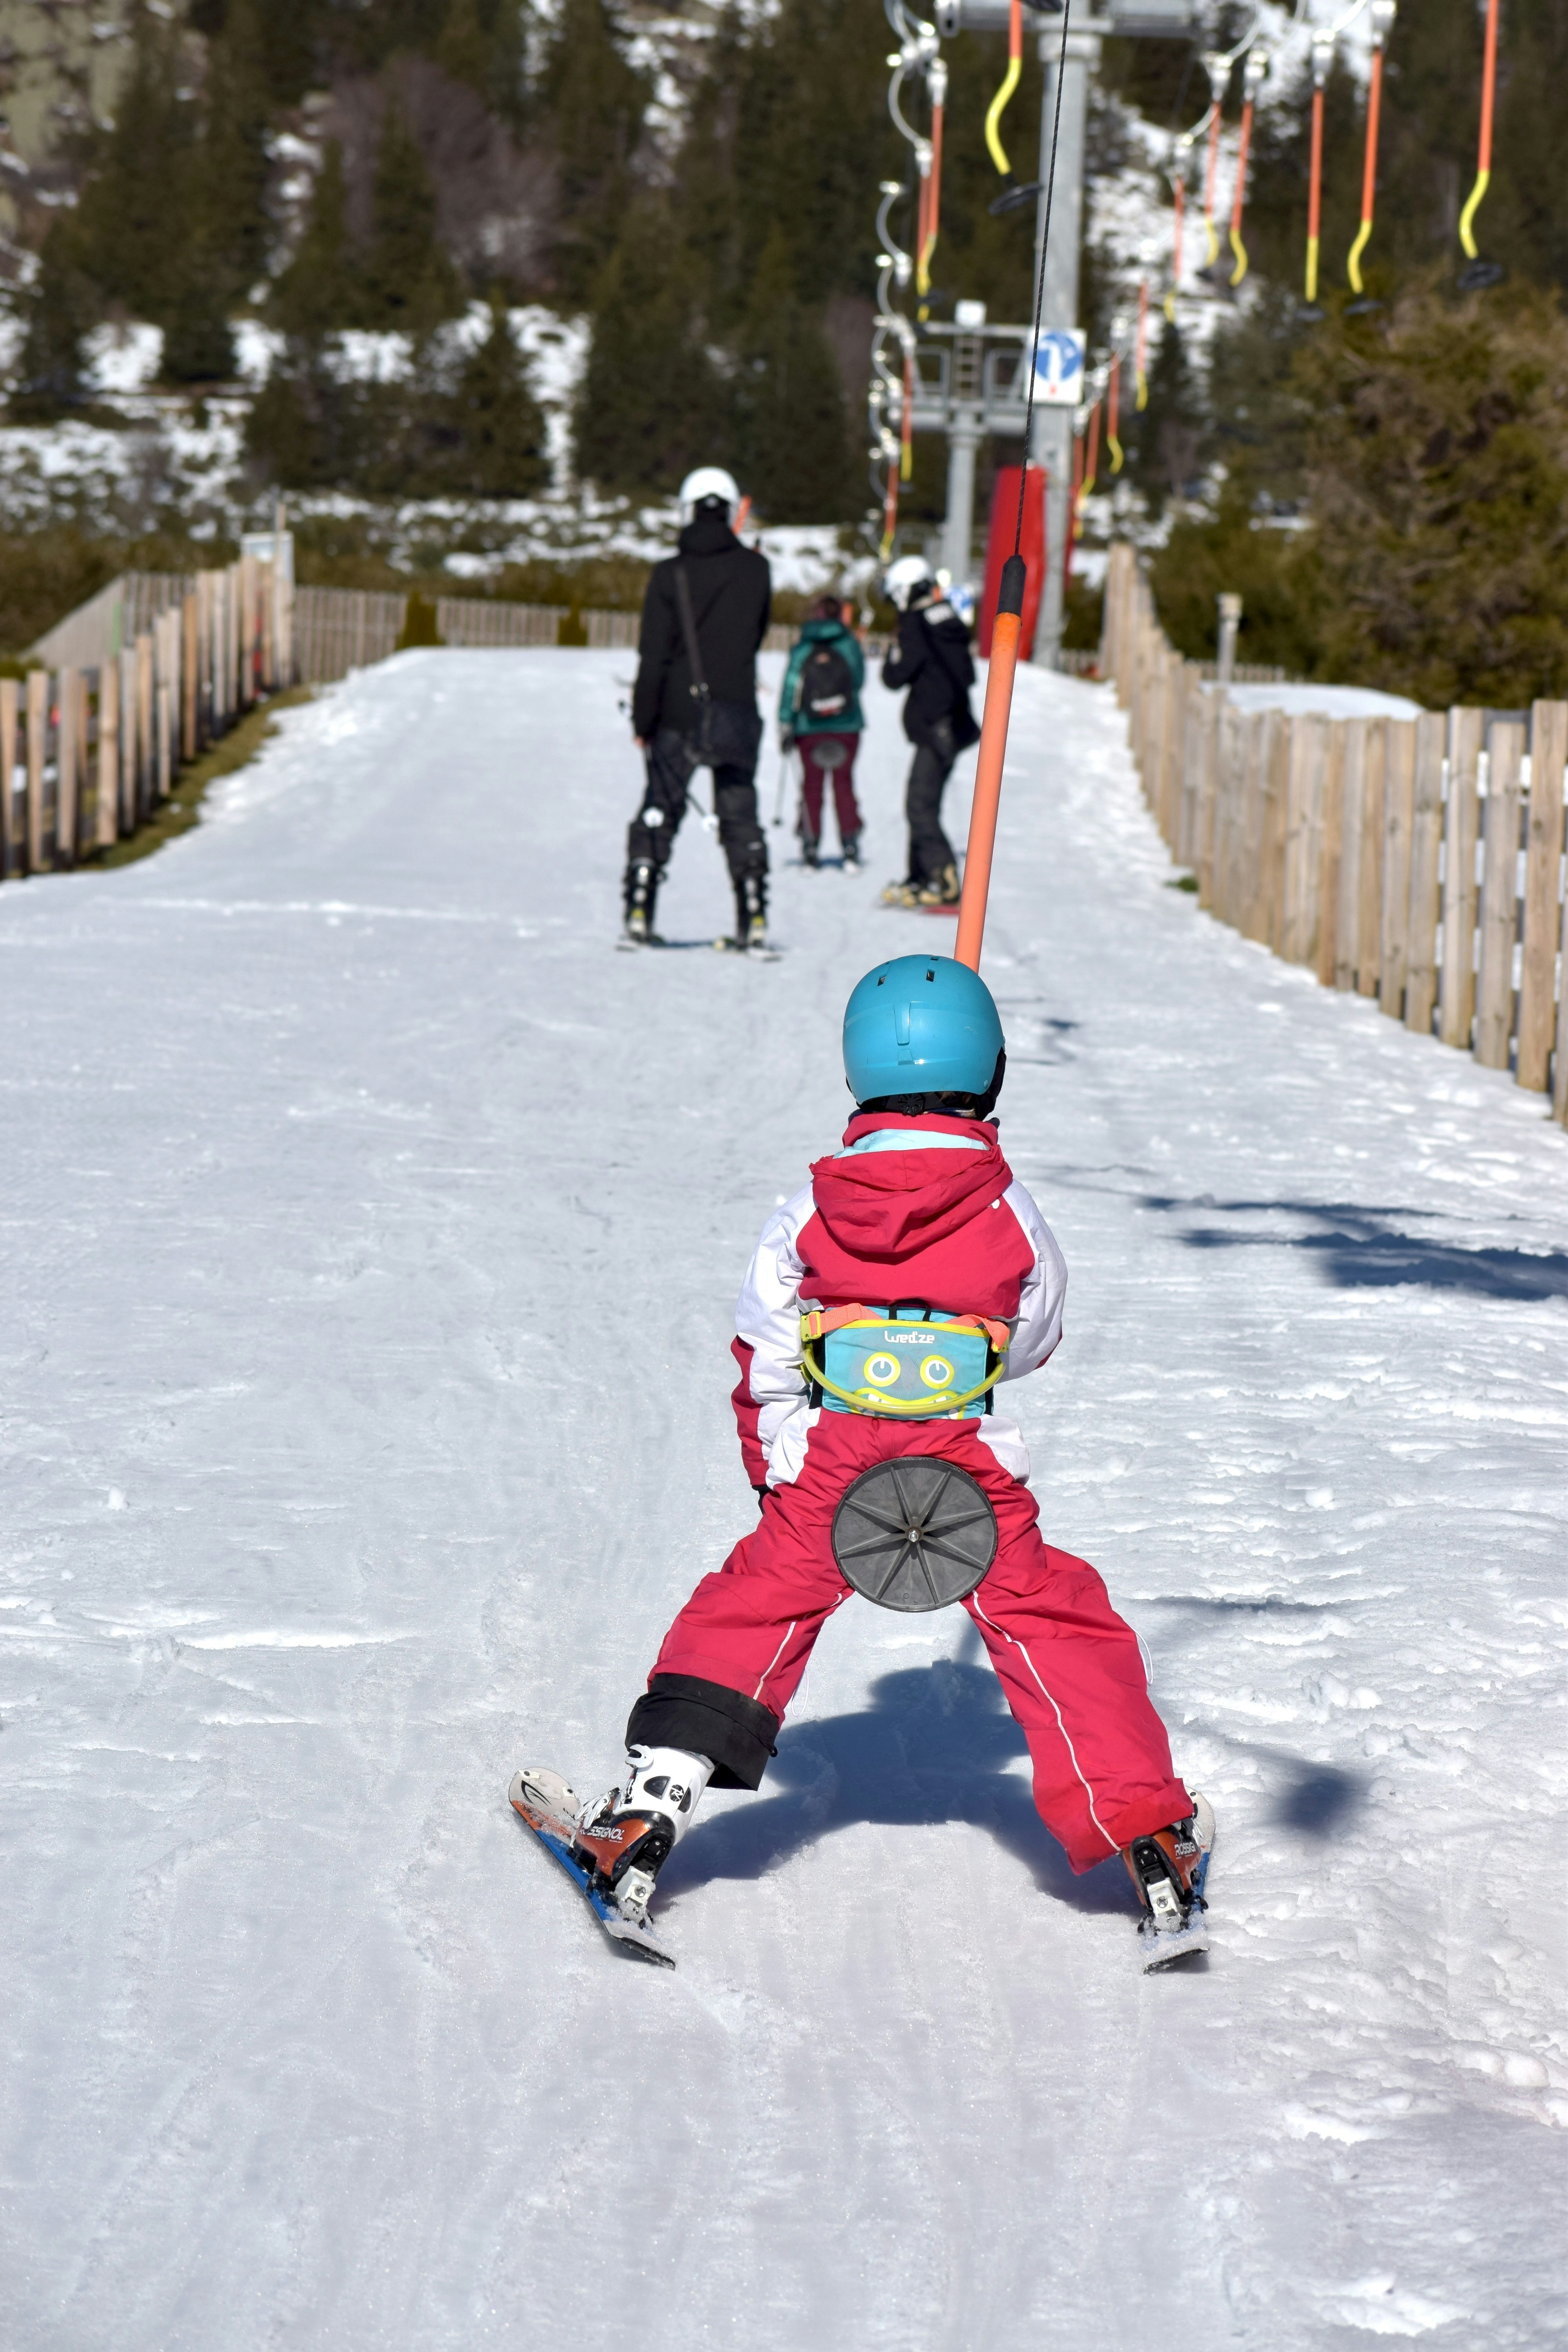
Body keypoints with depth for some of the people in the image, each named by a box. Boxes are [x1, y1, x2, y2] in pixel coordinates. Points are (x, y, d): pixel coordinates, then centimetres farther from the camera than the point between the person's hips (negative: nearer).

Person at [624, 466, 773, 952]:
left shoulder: (669, 575, -6)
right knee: (740, 815, 9)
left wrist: (643, 720, -1)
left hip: (679, 716, -1)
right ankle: (753, 918, 4)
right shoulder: (755, 570, -1)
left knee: (658, 814, 7)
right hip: (737, 713, 1)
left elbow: (653, 656, -7)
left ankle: (640, 915, 1)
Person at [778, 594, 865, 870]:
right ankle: (849, 843, -1)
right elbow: (859, 680, 8)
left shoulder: (802, 649, -3)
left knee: (812, 785, 8)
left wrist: (785, 724, -3)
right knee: (844, 783, 6)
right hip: (847, 726, 0)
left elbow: (790, 687, -6)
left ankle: (810, 845, 6)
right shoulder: (850, 645, -3)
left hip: (809, 730, 0)